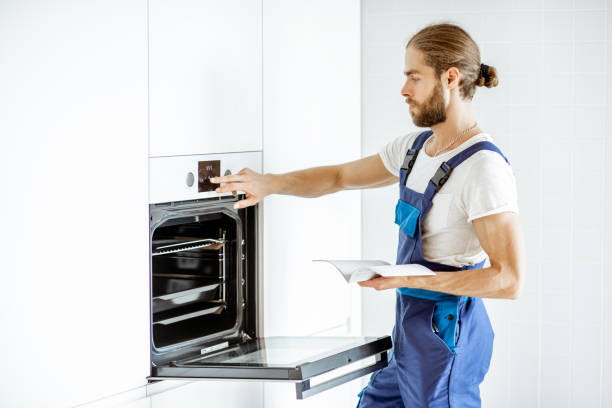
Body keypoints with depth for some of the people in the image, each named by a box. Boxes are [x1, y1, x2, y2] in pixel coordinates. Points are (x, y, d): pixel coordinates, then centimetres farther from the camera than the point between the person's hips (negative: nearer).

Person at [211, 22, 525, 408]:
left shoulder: (484, 168, -19)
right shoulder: (414, 148, 9)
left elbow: (509, 279, -24)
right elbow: (340, 177, 22)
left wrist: (410, 279, -24)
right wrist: (270, 183, 7)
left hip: (447, 340, -8)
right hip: (411, 339, 9)